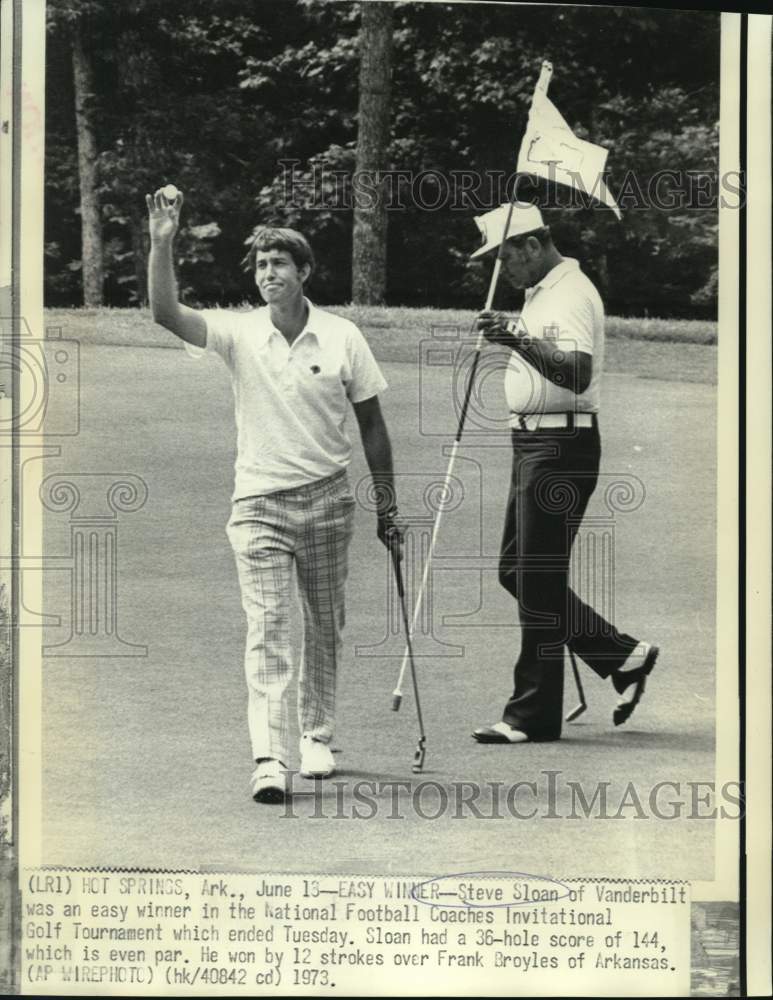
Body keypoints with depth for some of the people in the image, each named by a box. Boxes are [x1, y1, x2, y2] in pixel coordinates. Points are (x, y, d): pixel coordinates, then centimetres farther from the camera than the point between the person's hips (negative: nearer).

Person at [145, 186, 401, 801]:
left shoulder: (342, 338, -2)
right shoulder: (239, 334, -3)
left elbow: (372, 426, 5)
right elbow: (166, 313, -18)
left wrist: (387, 506, 7)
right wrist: (162, 244, -30)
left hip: (328, 498, 1)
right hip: (259, 502, -1)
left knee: (325, 627, 11)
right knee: (266, 629, -10)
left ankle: (318, 738, 28)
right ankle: (270, 758, -15)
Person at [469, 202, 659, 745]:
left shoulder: (572, 296, -16)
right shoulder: (541, 293, 17)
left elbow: (577, 372, -32)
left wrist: (521, 341, -43)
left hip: (561, 448, -11)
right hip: (534, 443, 11)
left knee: (538, 580, -7)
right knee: (517, 572, 13)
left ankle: (533, 715, 0)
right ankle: (625, 657, 21)